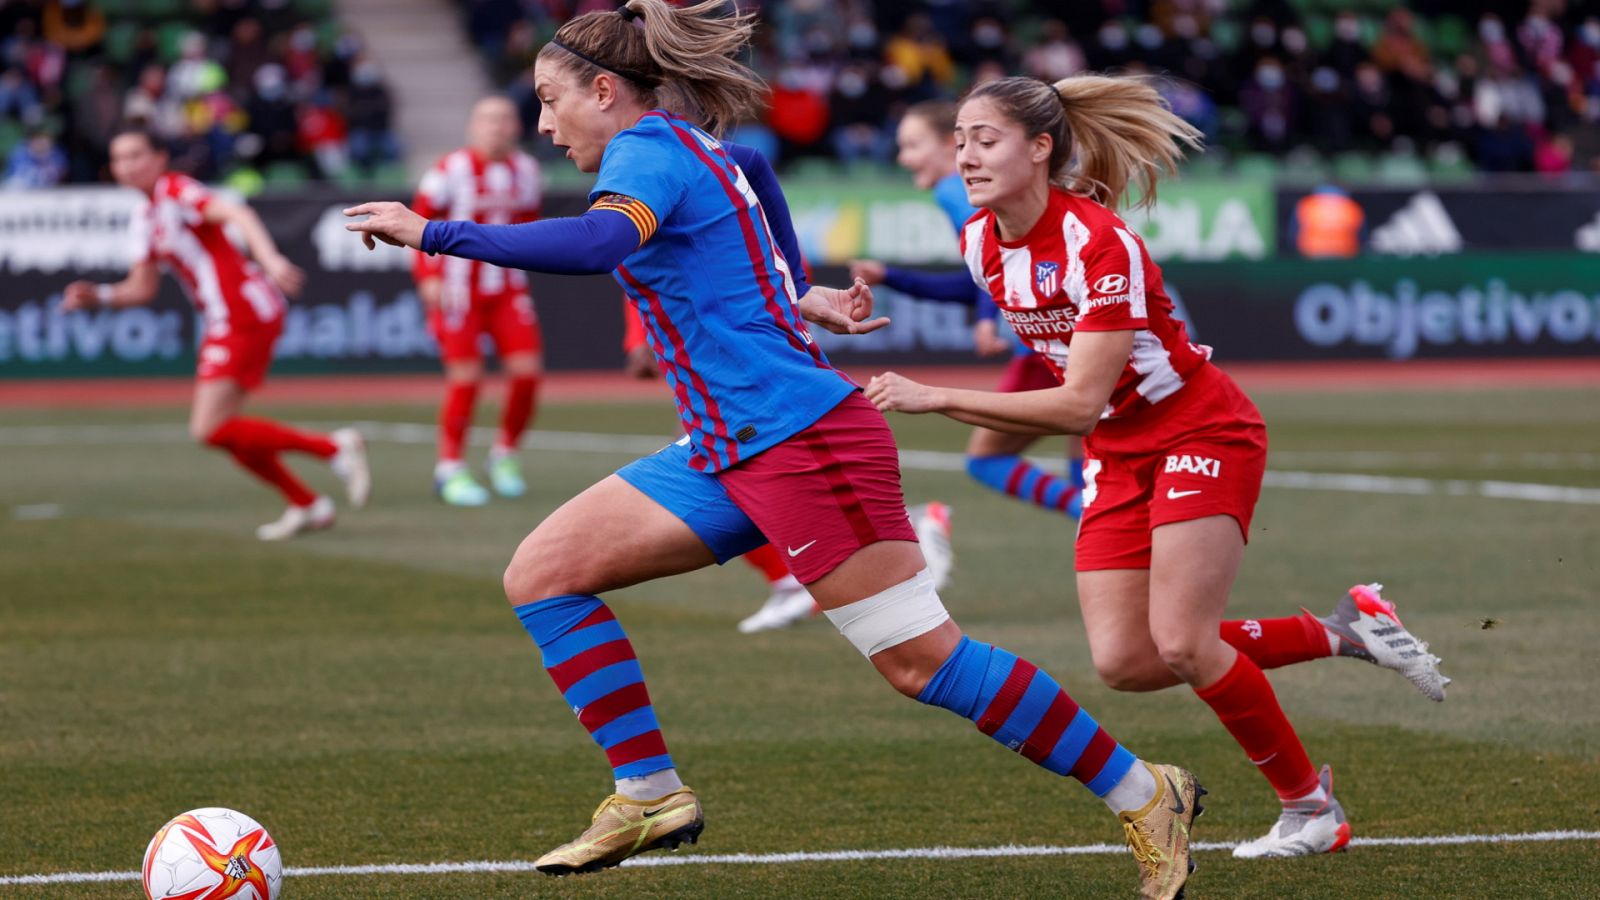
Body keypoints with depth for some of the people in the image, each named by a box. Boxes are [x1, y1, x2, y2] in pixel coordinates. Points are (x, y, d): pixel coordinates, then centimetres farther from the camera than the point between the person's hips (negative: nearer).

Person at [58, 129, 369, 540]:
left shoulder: (177, 190, -10)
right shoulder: (146, 218, 18)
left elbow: (236, 214, -27)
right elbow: (142, 287, 23)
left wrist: (269, 258, -44)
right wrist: (97, 296, 4)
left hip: (244, 314, -10)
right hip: (223, 324, 10)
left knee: (210, 429, -15)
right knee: (223, 431, 14)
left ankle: (334, 447, -11)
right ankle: (306, 505, 23)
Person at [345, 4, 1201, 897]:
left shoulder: (651, 148, -11)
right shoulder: (707, 153, 18)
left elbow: (601, 241, -31)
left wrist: (434, 233, -31)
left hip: (802, 438, -10)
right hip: (732, 451, 10)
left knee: (921, 658, -9)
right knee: (542, 573, 2)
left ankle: (1144, 796, 1)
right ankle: (650, 794, 3)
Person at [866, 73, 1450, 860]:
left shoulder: (1099, 243, -28)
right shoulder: (979, 243, -6)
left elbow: (1079, 404, -32)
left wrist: (937, 399, -34)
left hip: (1203, 432, -7)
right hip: (1117, 450, 7)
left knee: (1180, 644, -18)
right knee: (1125, 662, -5)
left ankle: (1311, 805, 3)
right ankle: (1340, 631, 12)